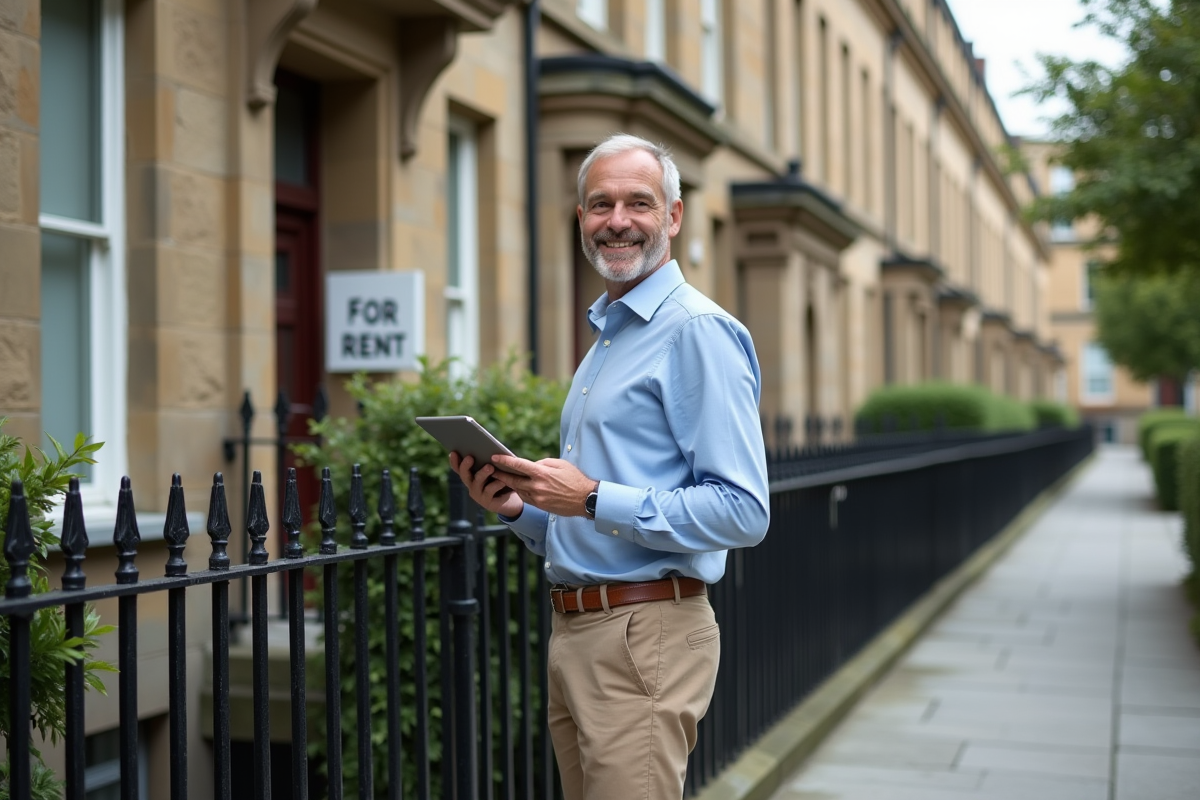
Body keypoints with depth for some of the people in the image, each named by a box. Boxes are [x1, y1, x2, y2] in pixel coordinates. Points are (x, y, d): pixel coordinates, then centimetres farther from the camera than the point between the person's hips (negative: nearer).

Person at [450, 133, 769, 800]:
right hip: (576, 635, 9)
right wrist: (519, 507, 6)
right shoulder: (605, 338, 19)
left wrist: (596, 500, -21)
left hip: (645, 636, -9)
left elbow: (743, 512, -20)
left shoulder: (698, 331, -11)